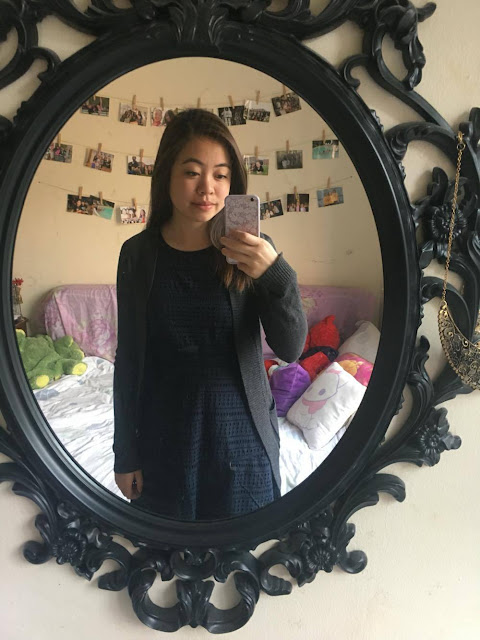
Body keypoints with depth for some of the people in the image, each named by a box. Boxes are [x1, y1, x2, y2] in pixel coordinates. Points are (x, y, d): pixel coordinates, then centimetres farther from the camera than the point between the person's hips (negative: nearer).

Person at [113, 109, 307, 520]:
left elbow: (291, 350, -13)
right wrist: (125, 452, 2)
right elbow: (128, 358, 0)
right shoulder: (138, 254, -5)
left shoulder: (253, 252, -7)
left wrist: (276, 273, -30)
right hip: (164, 435, 1)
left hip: (242, 435, 0)